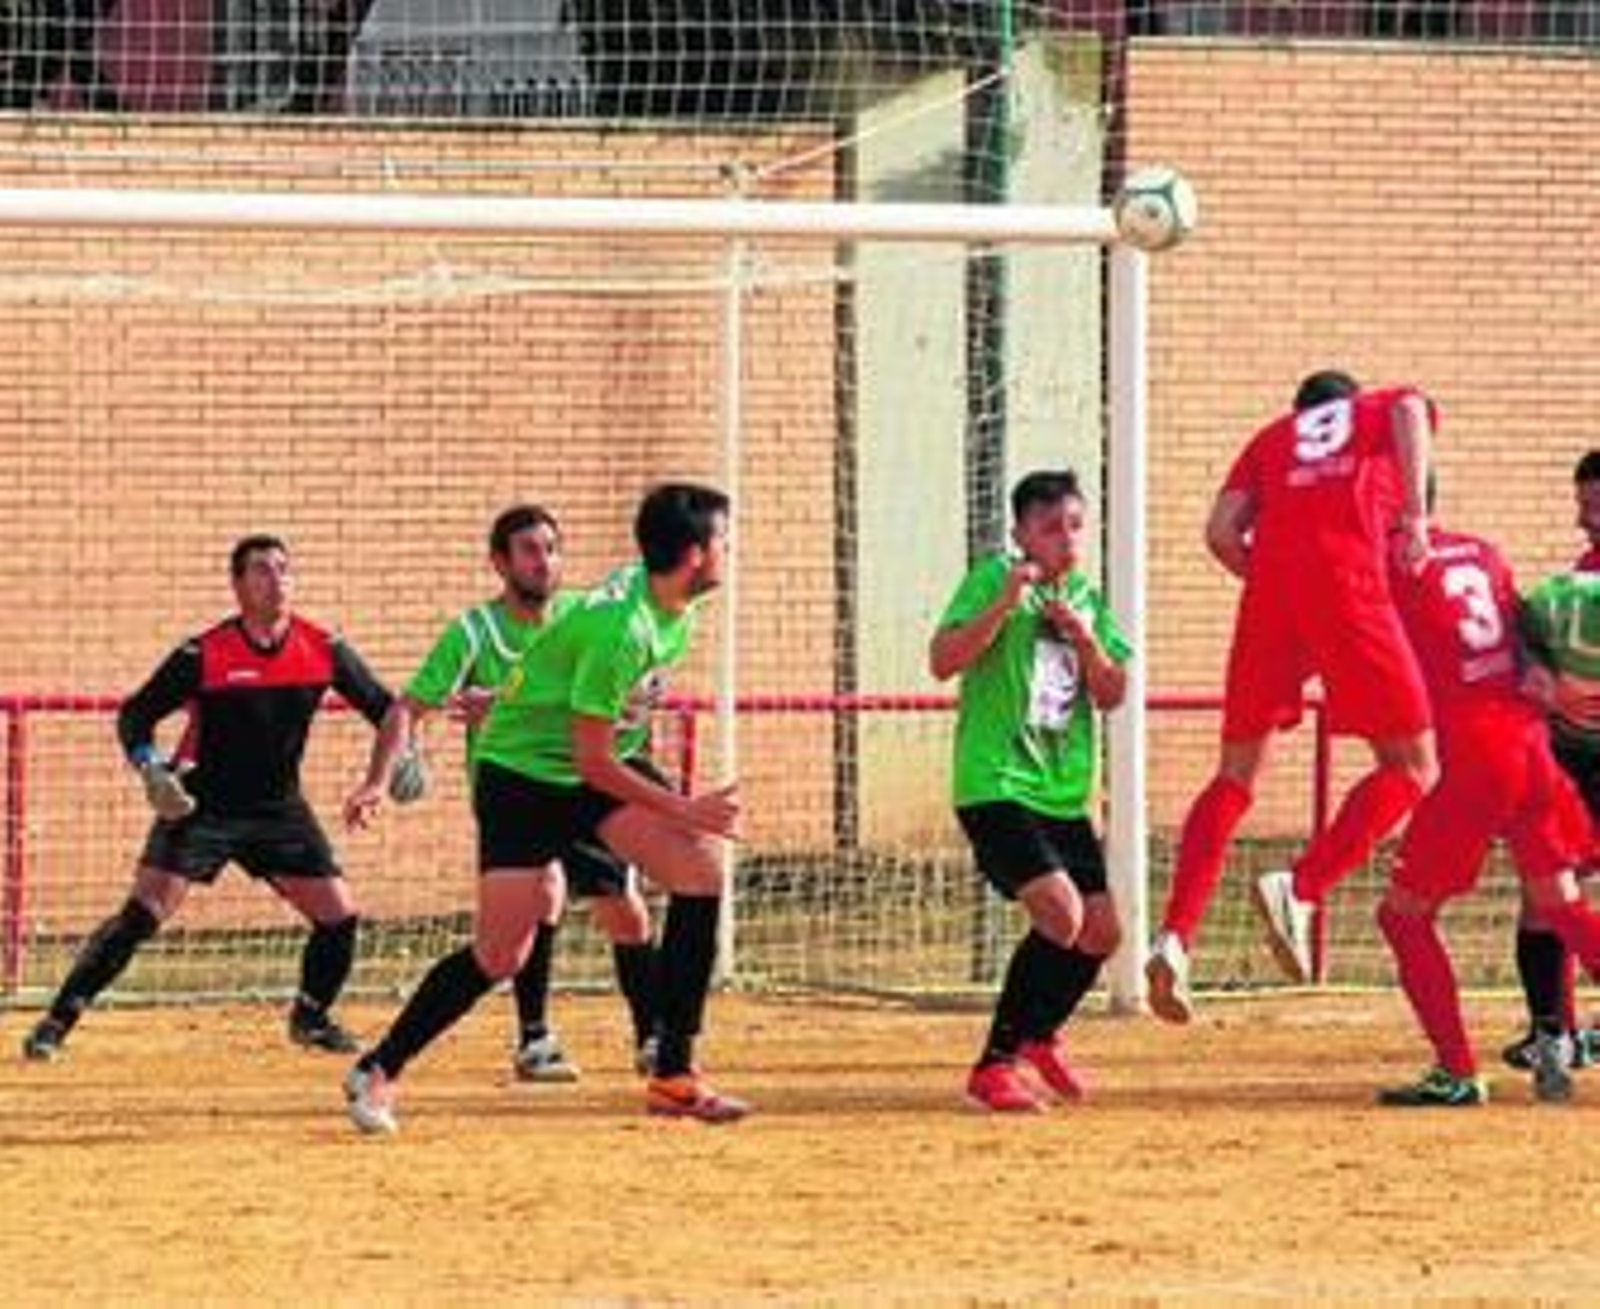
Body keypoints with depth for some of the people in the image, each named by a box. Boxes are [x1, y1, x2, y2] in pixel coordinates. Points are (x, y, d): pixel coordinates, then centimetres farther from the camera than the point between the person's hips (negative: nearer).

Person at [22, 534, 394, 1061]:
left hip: (279, 808, 4)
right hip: (201, 804, -4)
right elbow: (135, 715, -6)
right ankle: (58, 1021, -10)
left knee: (340, 917, -1)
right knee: (142, 913, -15)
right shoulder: (203, 655, -14)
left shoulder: (324, 650, -6)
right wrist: (150, 767, -22)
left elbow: (381, 705, 7)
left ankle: (310, 1017, 25)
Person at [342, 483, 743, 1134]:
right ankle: (376, 1073, 12)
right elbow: (592, 764, -27)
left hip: (603, 764, 8)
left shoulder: (674, 613, -3)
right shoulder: (620, 627, -31)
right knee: (500, 956, -8)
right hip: (524, 775, -8)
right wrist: (685, 810, -24)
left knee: (701, 868, -12)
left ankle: (673, 1074, -8)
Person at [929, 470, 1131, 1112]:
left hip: (1064, 794, 7)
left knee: (1101, 930, 7)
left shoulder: (1087, 599, 13)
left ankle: (1039, 1034, 34)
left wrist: (1084, 639, -8)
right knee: (1061, 913, -21)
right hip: (996, 785, -7)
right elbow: (943, 661, -16)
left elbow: (1113, 696, 9)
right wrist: (1006, 602, -25)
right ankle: (995, 1065, -12)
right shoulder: (993, 578, -6)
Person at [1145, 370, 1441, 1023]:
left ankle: (1175, 937, -6)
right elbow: (1410, 411, -1)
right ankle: (1300, 889, -18)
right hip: (1349, 577, -3)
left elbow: (1221, 532, 13)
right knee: (1412, 767, 4)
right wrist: (1413, 516, -8)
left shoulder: (1271, 438, 31)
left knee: (1235, 778, 11)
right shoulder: (1387, 405, 26)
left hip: (1270, 578, 4)